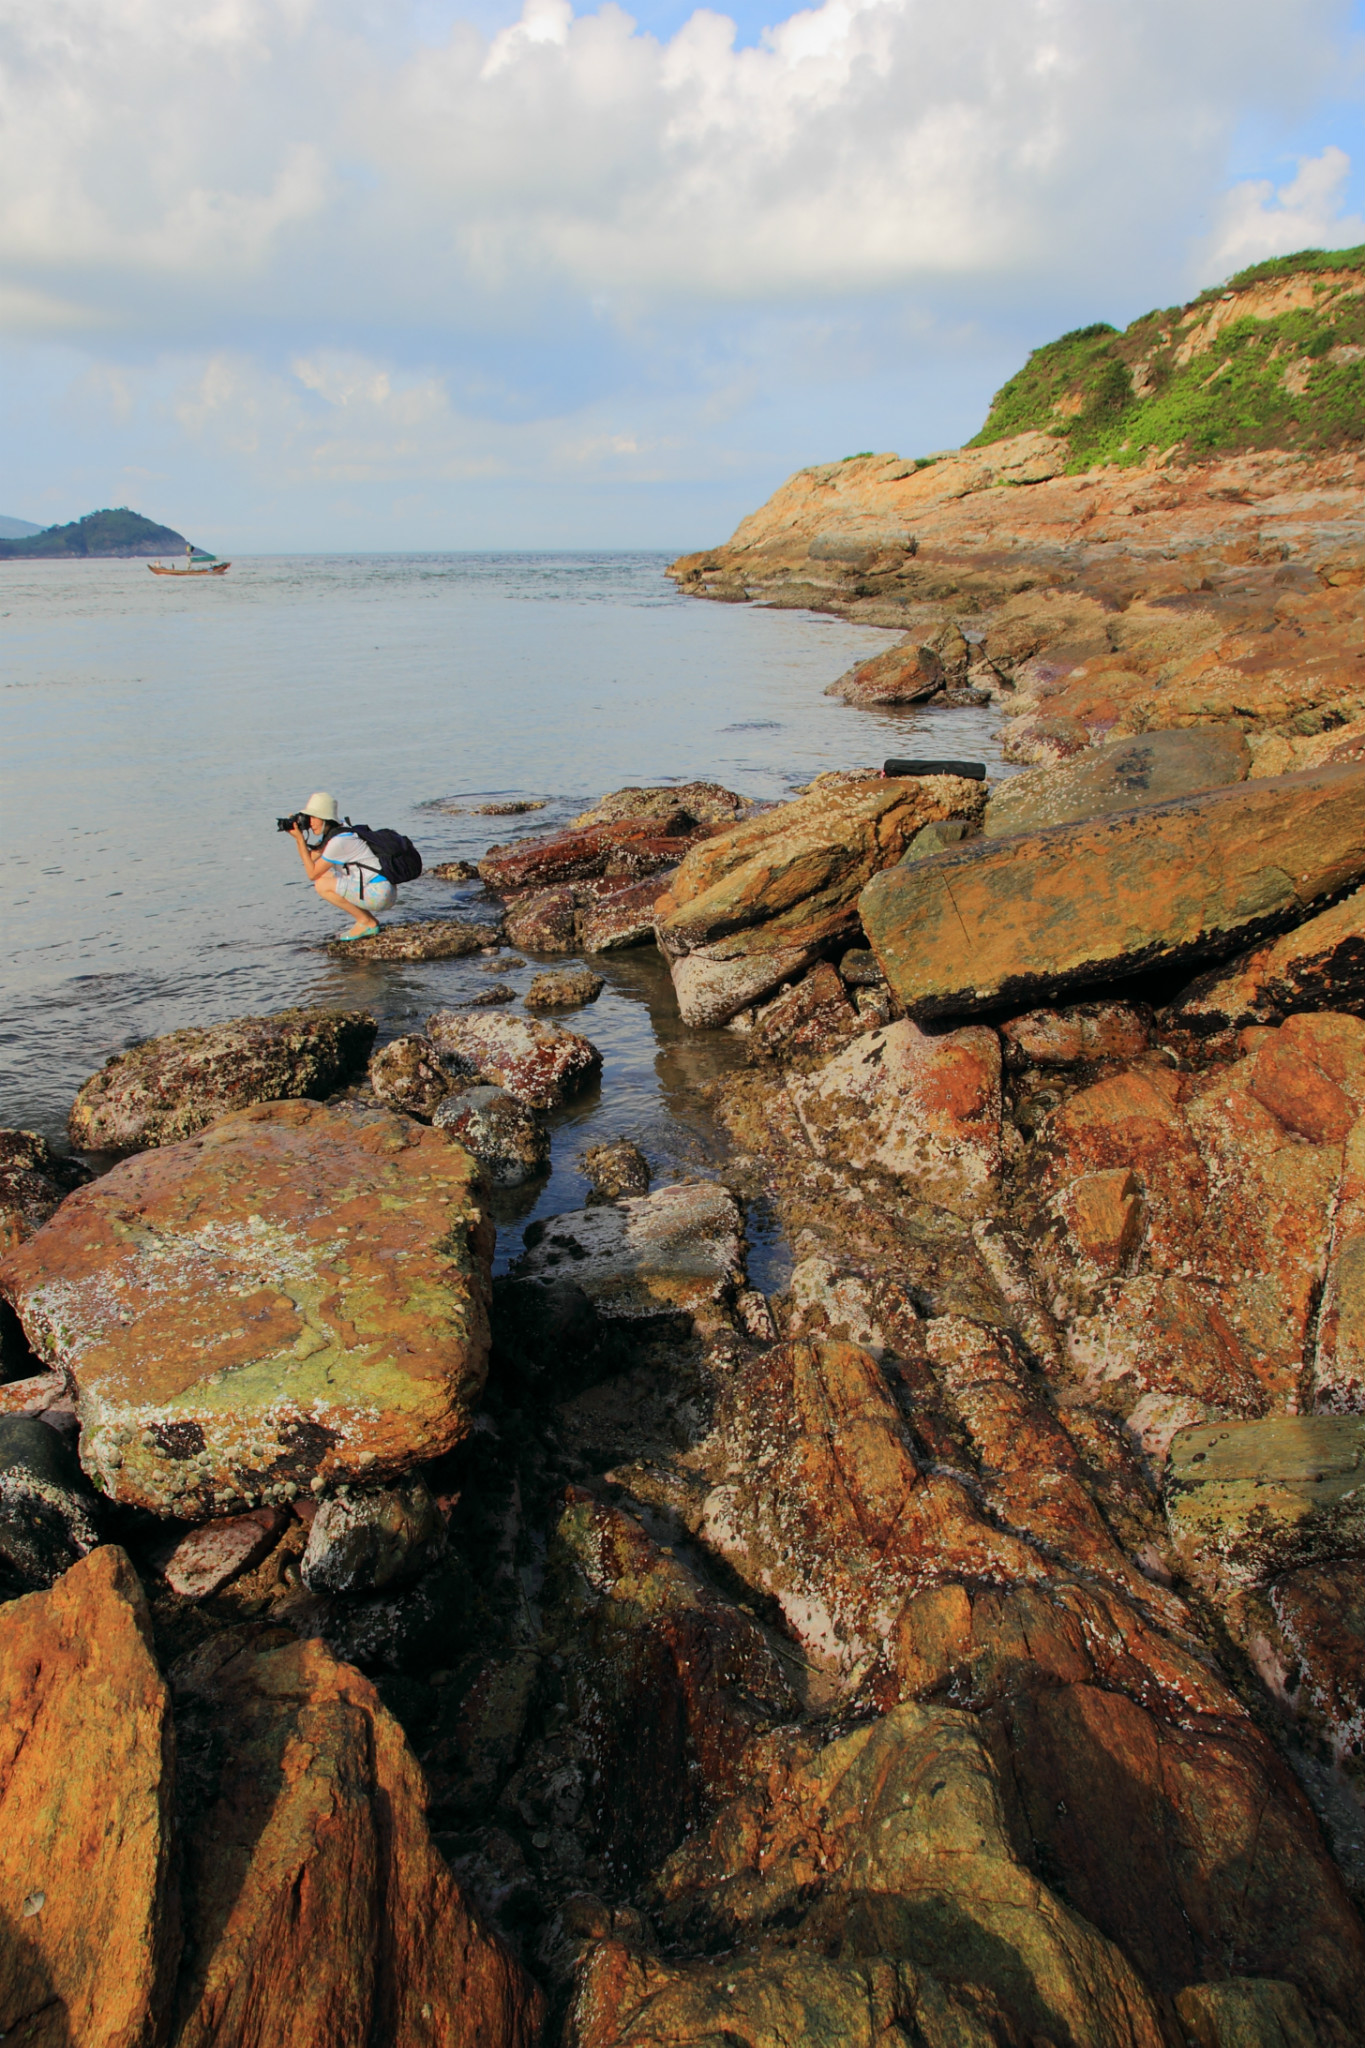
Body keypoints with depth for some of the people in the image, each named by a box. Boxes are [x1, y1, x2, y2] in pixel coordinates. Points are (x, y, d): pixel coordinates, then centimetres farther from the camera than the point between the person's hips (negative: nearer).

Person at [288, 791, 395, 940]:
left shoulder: (338, 841, -18)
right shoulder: (330, 835, 10)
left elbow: (312, 874, -12)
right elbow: (310, 858, 16)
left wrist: (300, 839, -12)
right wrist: (297, 837, 3)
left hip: (379, 893, -10)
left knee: (322, 885, -12)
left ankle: (366, 922, -2)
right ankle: (368, 920, 13)